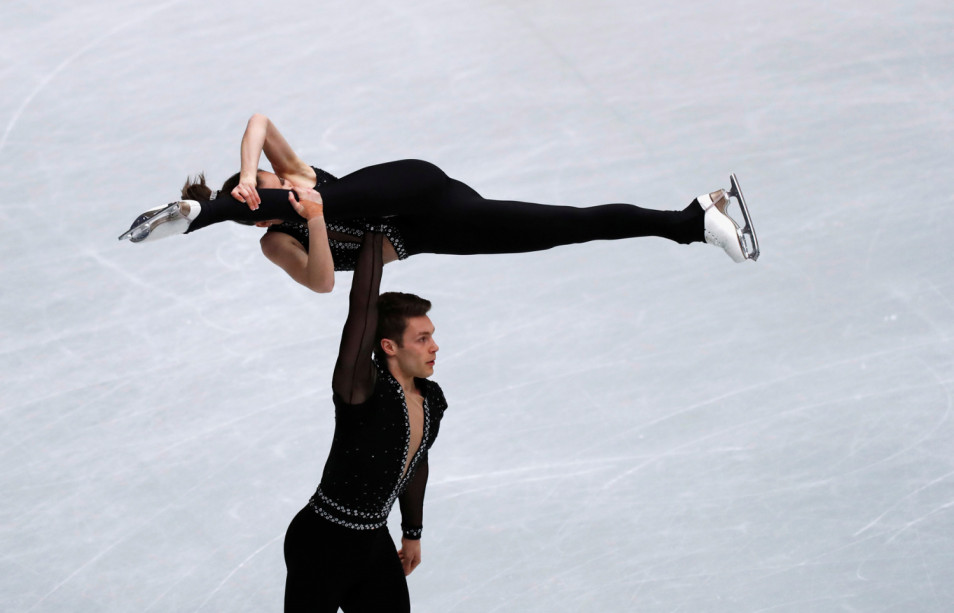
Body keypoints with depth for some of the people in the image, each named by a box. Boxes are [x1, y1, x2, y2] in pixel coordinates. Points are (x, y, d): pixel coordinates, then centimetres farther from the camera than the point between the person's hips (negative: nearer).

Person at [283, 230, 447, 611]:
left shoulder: (432, 401, 2)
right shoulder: (363, 390, -21)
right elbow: (362, 307, -30)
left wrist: (413, 533, 27)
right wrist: (373, 233, -27)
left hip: (375, 543, 7)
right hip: (320, 545, -7)